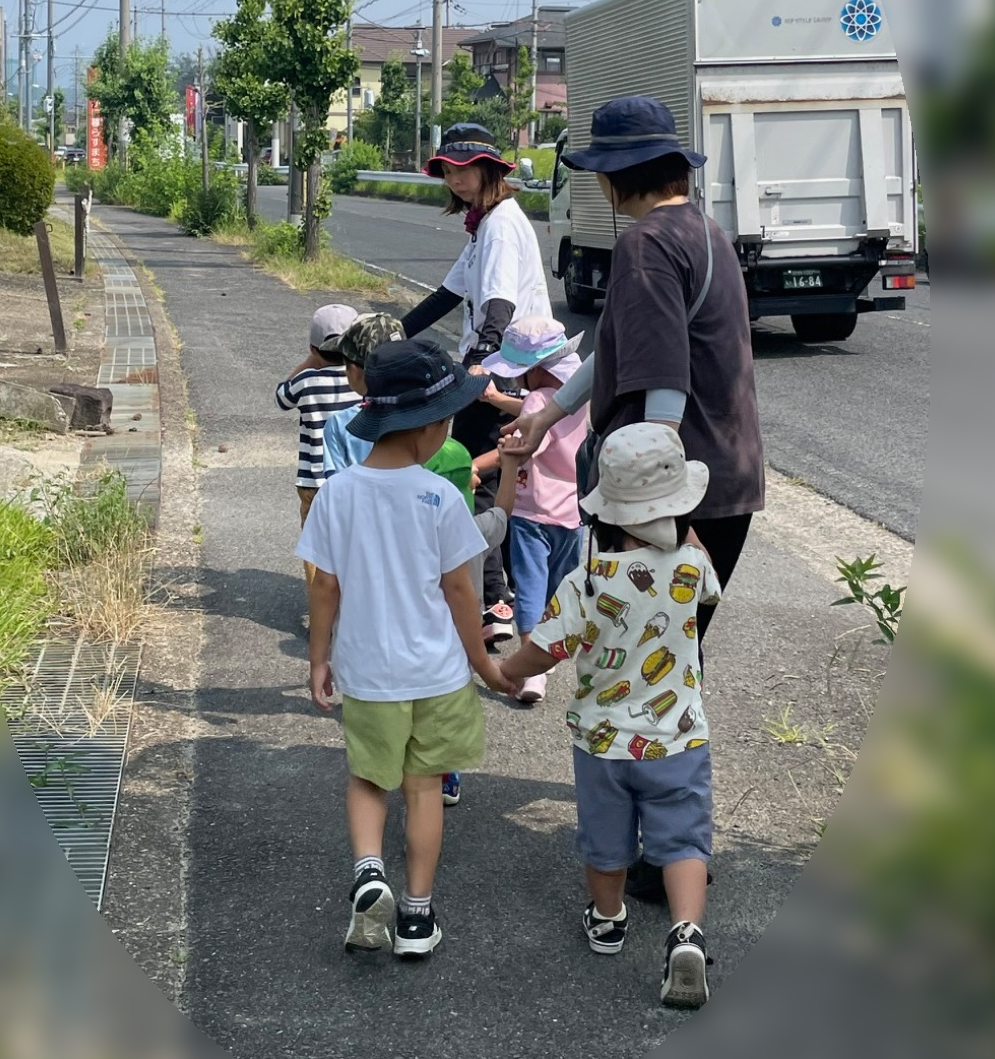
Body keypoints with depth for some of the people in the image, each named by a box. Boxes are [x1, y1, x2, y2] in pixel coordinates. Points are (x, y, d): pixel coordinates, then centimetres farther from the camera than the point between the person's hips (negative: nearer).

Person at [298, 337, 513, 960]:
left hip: (367, 670, 1)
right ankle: (417, 914, 18)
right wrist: (483, 662, 4)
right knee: (424, 788, 13)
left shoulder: (337, 493, -10)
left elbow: (325, 588, -4)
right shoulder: (440, 498, -15)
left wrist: (319, 659, 9)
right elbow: (458, 590, -8)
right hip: (437, 669, -1)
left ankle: (368, 872, -4)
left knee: (368, 779, 20)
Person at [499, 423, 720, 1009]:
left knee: (606, 842, 19)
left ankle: (607, 921, 41)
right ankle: (687, 932, -17)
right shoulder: (692, 564, -14)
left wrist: (501, 673, 4)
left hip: (603, 741, 0)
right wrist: (681, 529, 24)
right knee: (682, 840, 5)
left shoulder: (589, 583, -22)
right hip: (677, 741, 0)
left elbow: (540, 653, -16)